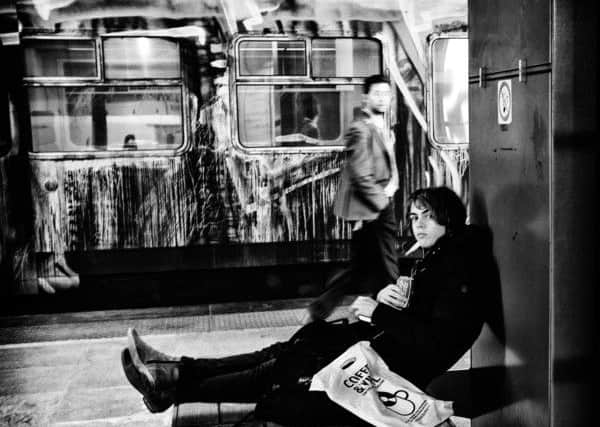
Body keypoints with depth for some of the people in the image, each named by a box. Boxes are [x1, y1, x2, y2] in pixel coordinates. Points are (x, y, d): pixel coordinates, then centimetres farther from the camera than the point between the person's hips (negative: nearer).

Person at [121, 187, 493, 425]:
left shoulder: (459, 267, -14)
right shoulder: (431, 258, 16)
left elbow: (439, 341, -24)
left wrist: (379, 313, -20)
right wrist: (380, 299, -4)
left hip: (403, 364, -9)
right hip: (386, 344, 9)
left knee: (288, 369, -13)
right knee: (287, 351, -2)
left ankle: (175, 388, -9)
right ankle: (180, 371, -4)